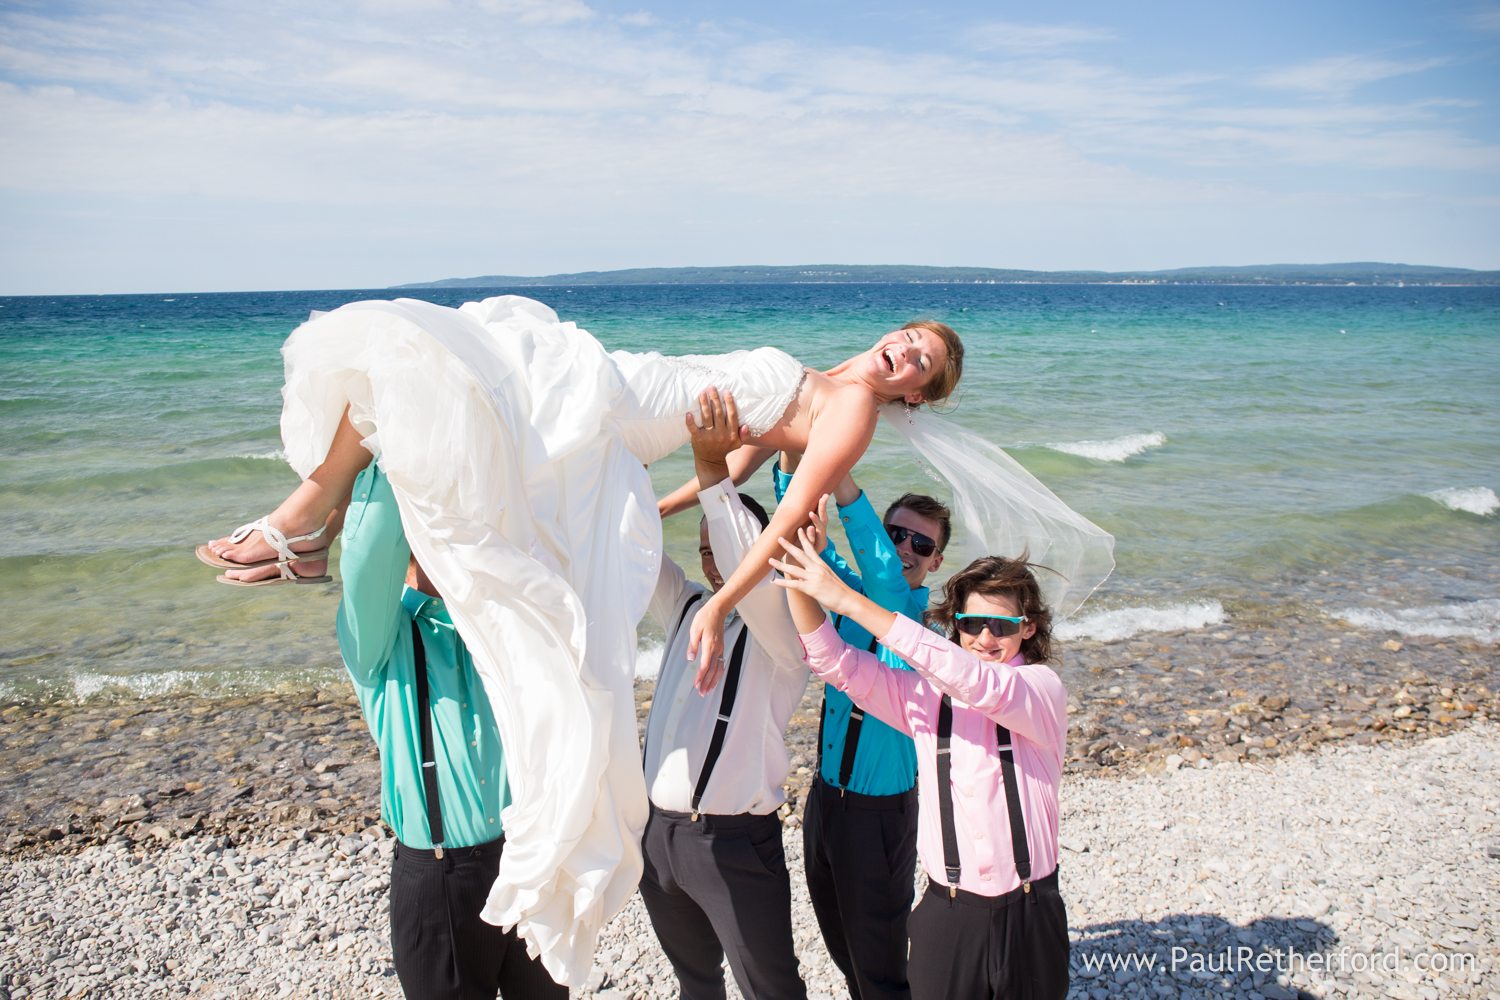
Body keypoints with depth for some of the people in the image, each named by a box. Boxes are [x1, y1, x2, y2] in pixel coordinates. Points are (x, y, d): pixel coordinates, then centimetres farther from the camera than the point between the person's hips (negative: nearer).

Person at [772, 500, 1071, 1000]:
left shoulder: (1042, 687, -8)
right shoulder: (927, 695, 3)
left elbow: (977, 682, -27)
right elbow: (835, 662, -3)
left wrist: (850, 601, -32)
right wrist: (798, 575, -20)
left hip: (1029, 915, -2)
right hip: (946, 915, 2)